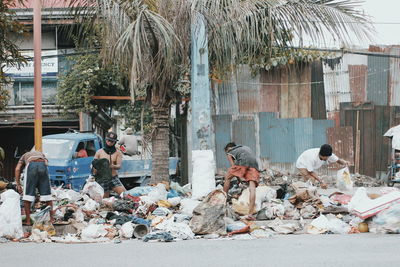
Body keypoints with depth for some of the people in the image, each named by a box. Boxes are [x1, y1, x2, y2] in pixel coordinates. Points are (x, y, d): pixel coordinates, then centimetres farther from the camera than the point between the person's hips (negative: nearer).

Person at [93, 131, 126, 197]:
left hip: (114, 178, 0)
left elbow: (119, 166, -6)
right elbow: (94, 165, 7)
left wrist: (113, 166, -31)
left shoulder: (117, 153, 7)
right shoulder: (99, 152, 8)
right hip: (102, 179, 0)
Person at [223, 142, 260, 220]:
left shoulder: (229, 153, 26)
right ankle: (250, 214, -13)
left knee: (227, 178, 19)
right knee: (252, 188, -5)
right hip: (254, 163, 4)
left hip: (243, 161, -4)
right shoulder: (246, 147, 41)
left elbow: (233, 166, 15)